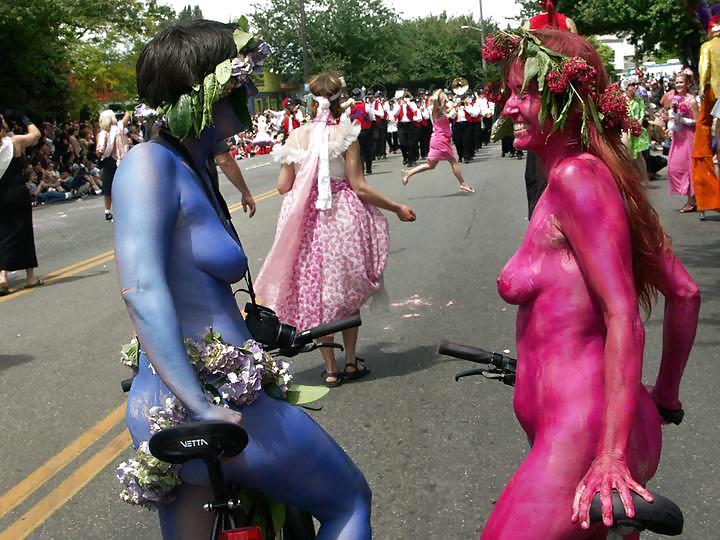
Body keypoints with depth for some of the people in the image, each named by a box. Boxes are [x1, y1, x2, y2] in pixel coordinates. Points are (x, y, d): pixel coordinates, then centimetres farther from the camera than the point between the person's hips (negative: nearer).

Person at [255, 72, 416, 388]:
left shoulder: (297, 137, -1)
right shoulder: (345, 135, -9)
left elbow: (283, 186, 1)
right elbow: (359, 187, -10)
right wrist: (397, 209, 0)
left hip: (305, 221, 2)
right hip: (343, 219, -2)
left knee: (314, 291, 11)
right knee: (347, 290, 16)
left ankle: (330, 368, 16)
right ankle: (351, 362, 22)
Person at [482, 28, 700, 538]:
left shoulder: (576, 176, -14)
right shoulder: (605, 176, 13)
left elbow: (623, 315, -22)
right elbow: (685, 293, 16)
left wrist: (612, 453, -25)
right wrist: (665, 396, 25)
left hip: (579, 439, -10)